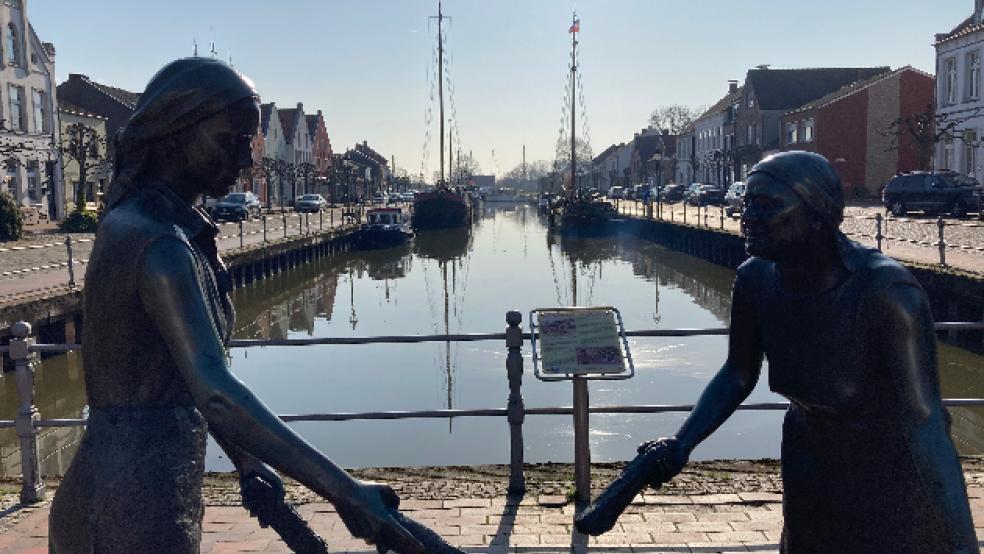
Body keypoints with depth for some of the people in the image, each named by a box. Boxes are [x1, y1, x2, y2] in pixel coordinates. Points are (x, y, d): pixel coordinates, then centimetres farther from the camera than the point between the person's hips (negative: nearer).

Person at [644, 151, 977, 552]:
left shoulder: (886, 291, -31)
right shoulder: (755, 279, -16)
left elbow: (924, 418, -30)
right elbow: (737, 377, -4)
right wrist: (681, 445, -16)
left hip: (896, 470, -4)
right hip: (810, 463, 5)